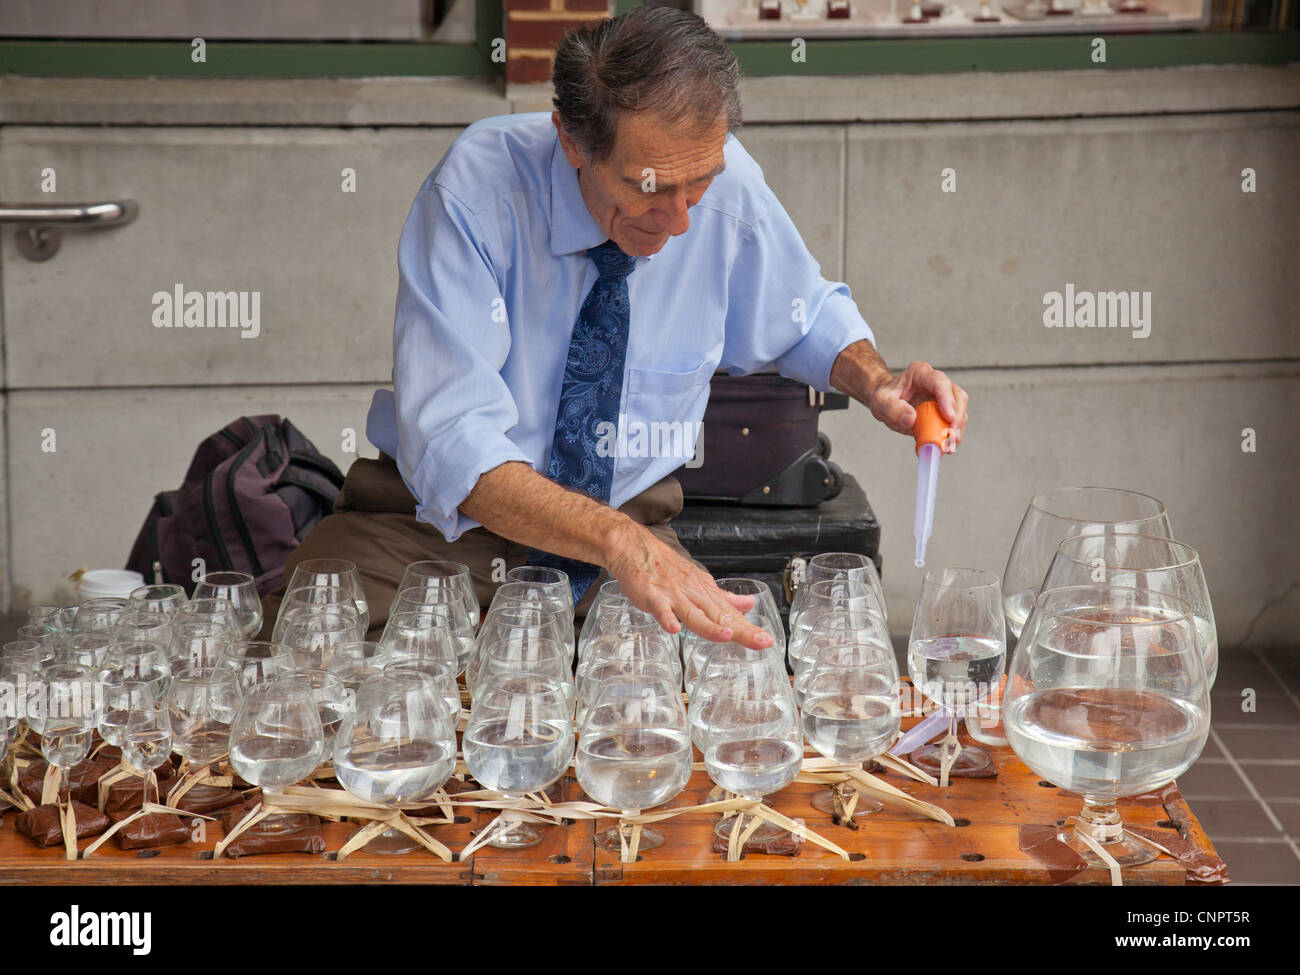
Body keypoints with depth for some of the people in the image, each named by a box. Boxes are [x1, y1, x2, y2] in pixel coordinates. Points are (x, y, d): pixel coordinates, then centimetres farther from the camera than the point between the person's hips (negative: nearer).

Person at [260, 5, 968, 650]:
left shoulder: (726, 182, -8)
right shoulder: (479, 185, -21)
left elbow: (807, 317, 14)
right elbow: (449, 443, -32)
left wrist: (875, 381, -9)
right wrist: (617, 539, -47)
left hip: (632, 523, 4)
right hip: (446, 526, -3)